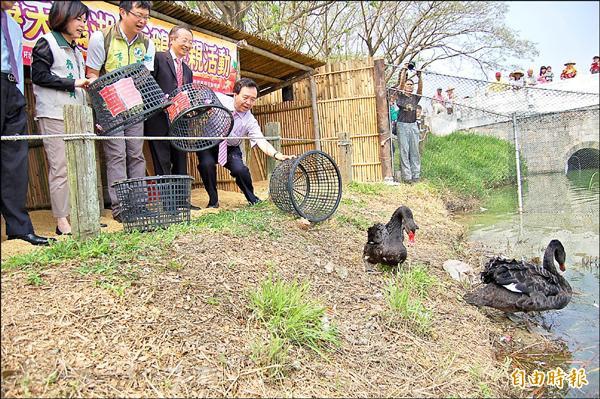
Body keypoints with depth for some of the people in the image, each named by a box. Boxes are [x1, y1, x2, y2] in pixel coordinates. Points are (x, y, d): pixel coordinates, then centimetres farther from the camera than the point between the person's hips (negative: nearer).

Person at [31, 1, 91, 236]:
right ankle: (62, 222, -4)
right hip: (55, 115, -7)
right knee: (60, 168, -9)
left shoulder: (76, 50, 22)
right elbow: (39, 76, -9)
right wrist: (73, 83, -11)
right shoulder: (47, 43, -1)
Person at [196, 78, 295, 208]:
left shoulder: (250, 121, -19)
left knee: (239, 169, -25)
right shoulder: (218, 99, -20)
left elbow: (262, 142, -29)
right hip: (208, 143, 0)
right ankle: (213, 201, -5)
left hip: (230, 149, 1)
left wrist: (278, 155, -46)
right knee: (207, 164, -30)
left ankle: (252, 199, 5)